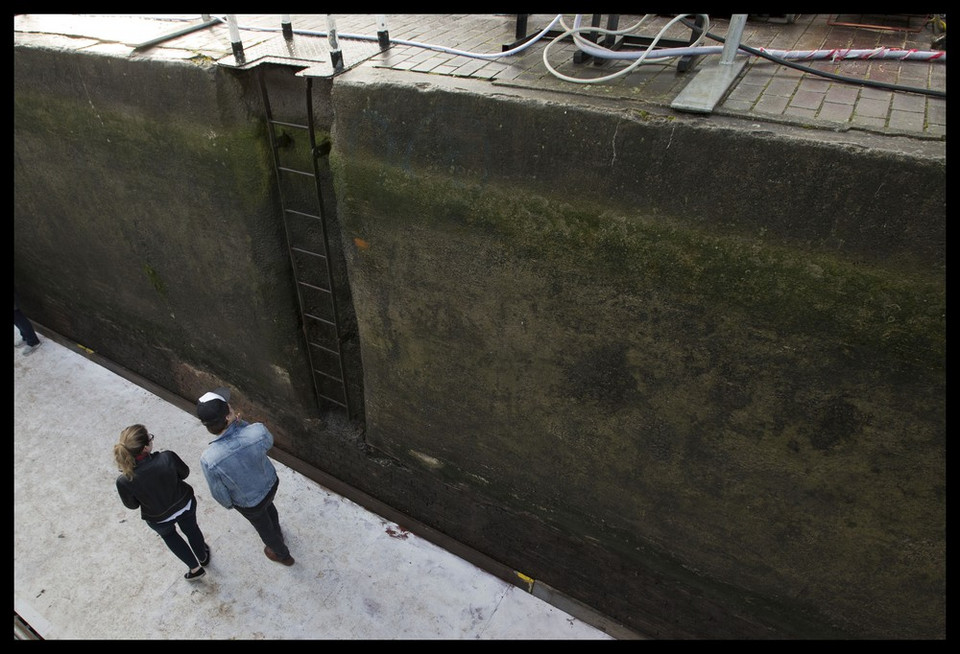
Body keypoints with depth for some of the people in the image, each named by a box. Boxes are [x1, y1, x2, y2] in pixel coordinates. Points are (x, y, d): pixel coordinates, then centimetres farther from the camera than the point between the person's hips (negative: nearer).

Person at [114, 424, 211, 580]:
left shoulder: (124, 481, -34)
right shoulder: (167, 458, -37)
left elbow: (132, 505, -13)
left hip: (159, 519, 0)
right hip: (185, 504, 0)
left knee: (169, 535, 35)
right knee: (191, 529, 32)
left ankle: (195, 568, 49)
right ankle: (203, 556, 60)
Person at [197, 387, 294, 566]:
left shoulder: (208, 459, -39)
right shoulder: (258, 431, -37)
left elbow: (219, 492, -19)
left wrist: (228, 504, 4)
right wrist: (240, 423, -18)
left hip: (248, 502, -2)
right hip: (270, 484, 3)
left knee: (263, 526, 30)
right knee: (268, 506, 38)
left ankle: (282, 554, 60)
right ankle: (277, 533, 71)